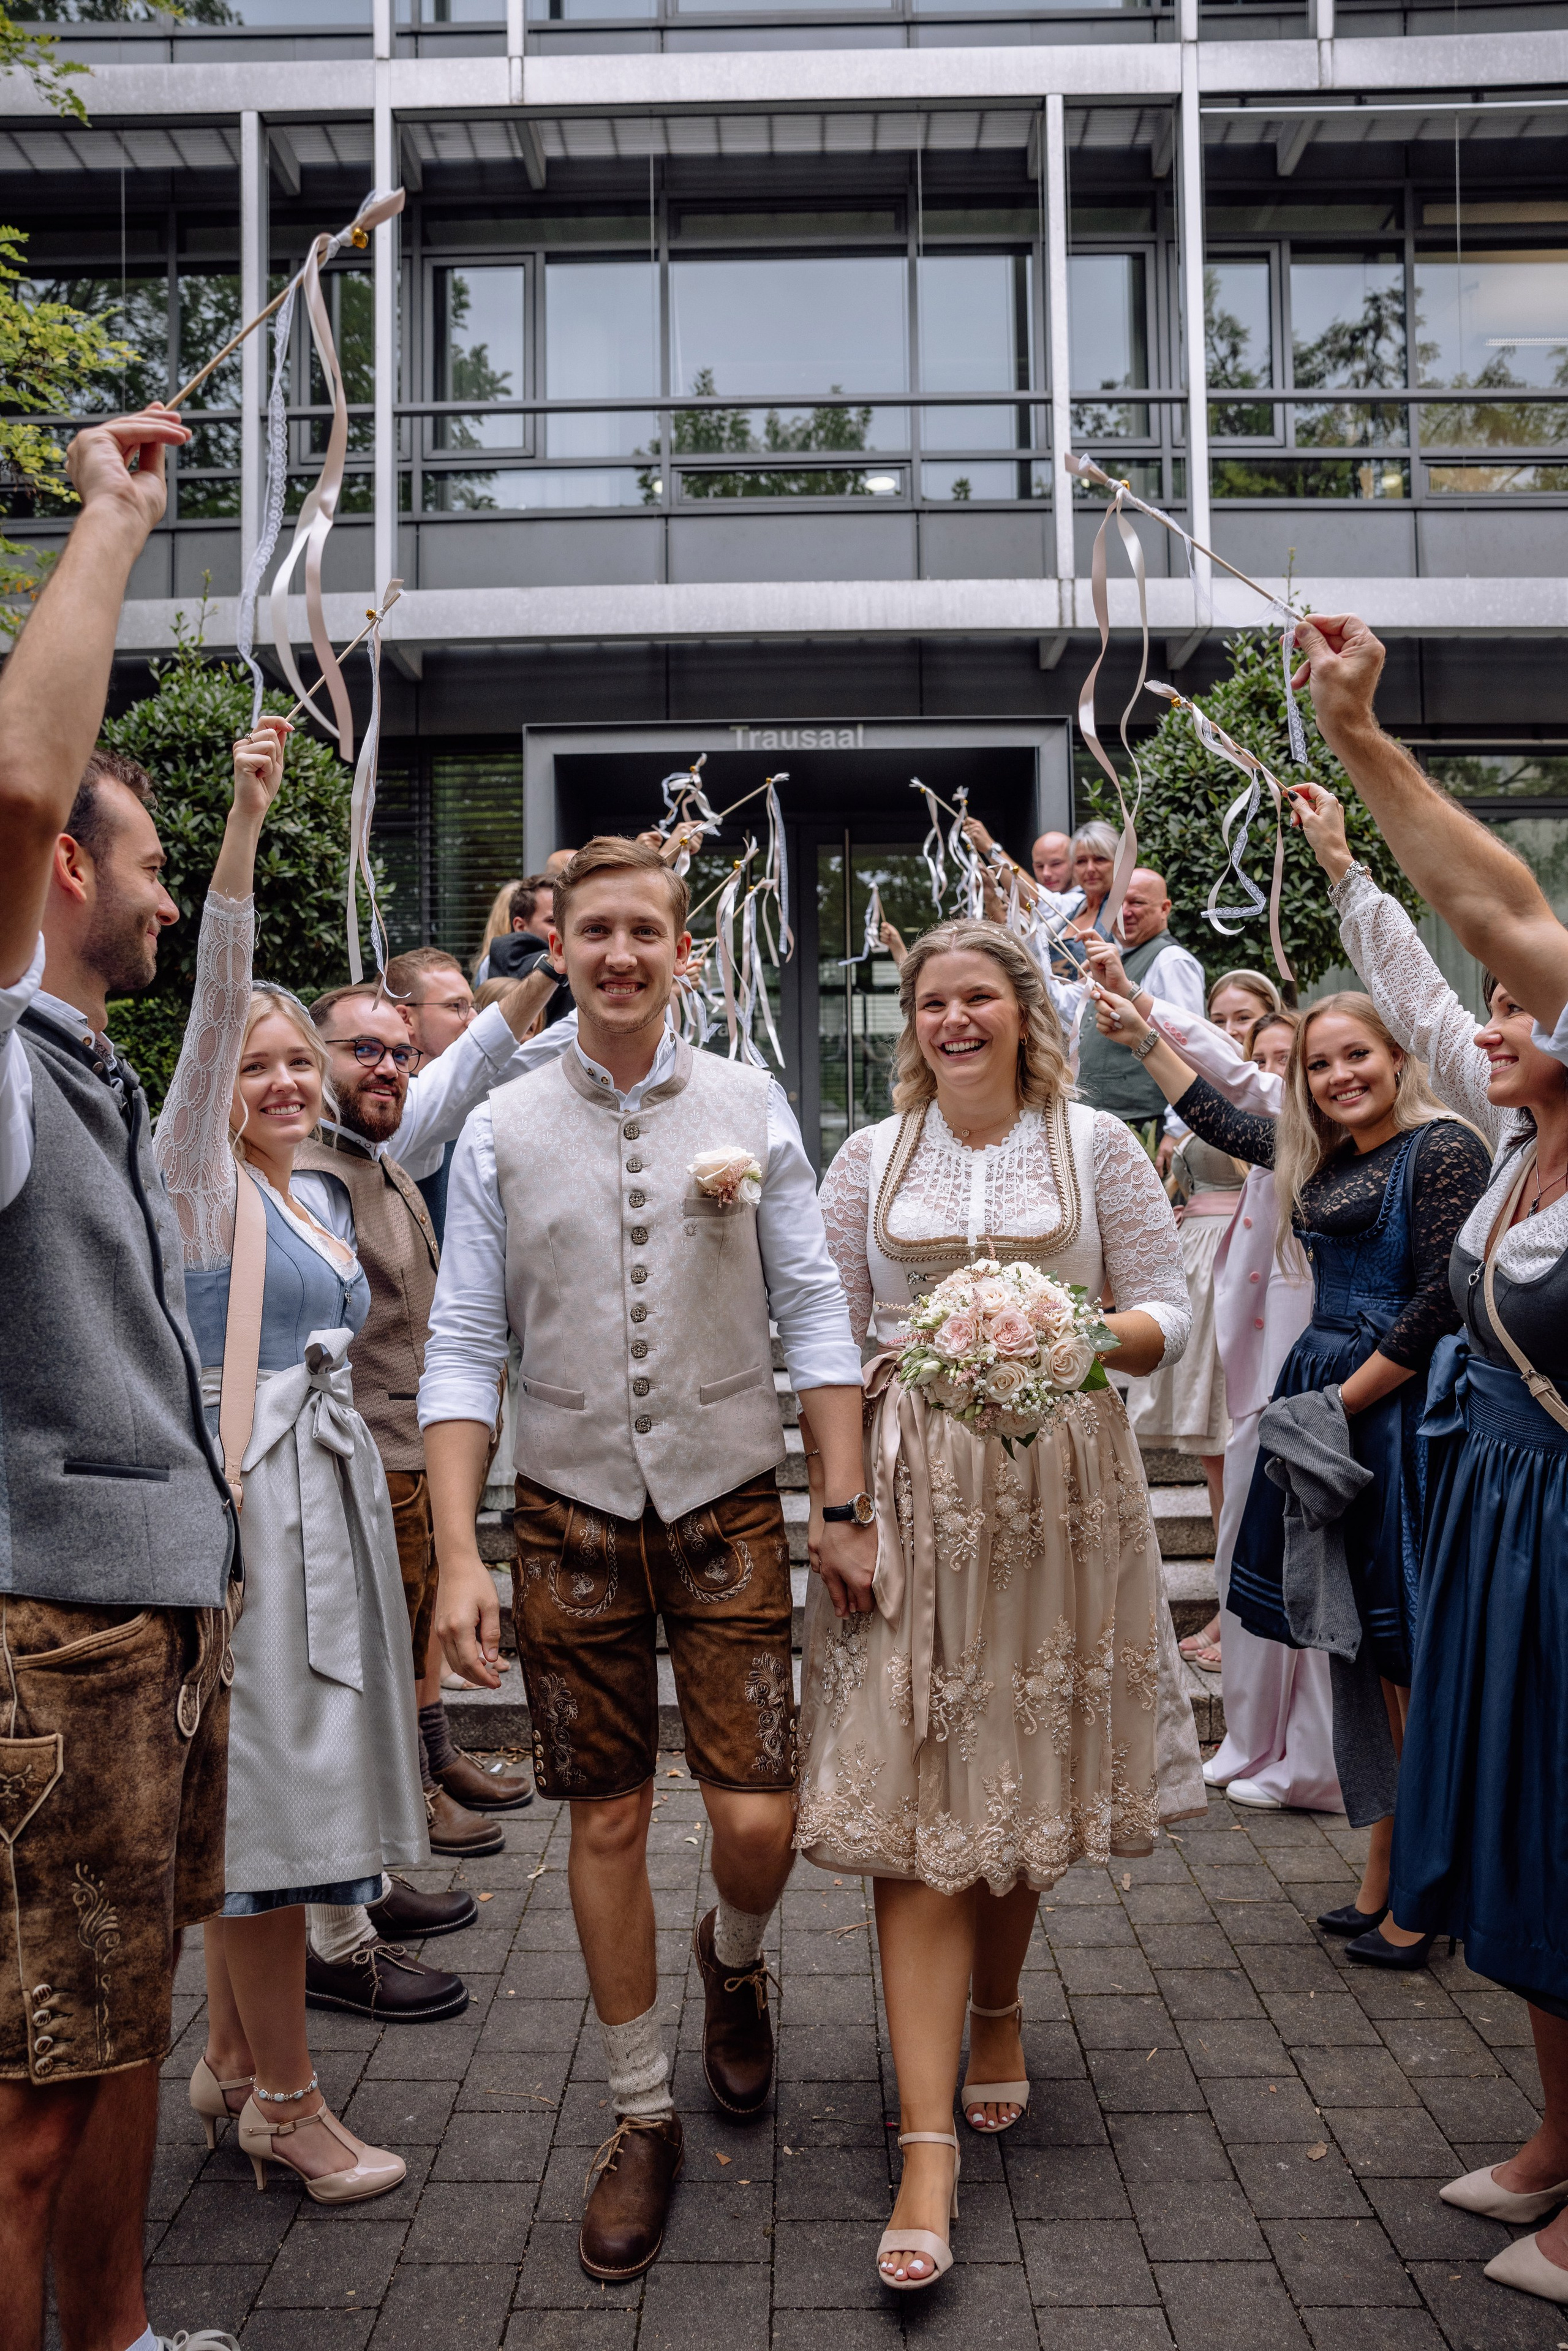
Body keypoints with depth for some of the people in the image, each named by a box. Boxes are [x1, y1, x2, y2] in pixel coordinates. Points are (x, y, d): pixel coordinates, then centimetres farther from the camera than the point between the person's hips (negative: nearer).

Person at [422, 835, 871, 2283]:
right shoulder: (504, 1132, 0)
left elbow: (815, 1314, 0)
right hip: (571, 1512, 1)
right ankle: (643, 2116, 30)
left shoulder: (749, 1107, 0)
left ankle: (735, 1962, 36)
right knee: (607, 1824, 9)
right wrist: (458, 1556, -7)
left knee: (758, 1820, -2)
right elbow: (464, 1350, -1)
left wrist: (851, 1510, -3)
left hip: (728, 1503, 0)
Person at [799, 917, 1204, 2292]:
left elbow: (1168, 1316, 2)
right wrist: (832, 1506, -2)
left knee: (1023, 1774, 12)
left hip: (1057, 1493, 0)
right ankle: (930, 2142, 0)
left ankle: (996, 2009, 40)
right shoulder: (870, 1160, 7)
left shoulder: (1096, 1146, 4)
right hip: (908, 1499, 0)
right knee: (913, 1806, -4)